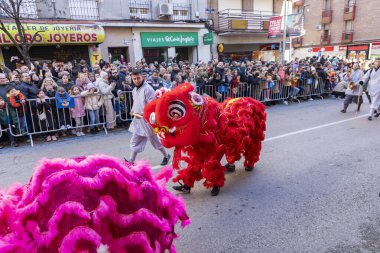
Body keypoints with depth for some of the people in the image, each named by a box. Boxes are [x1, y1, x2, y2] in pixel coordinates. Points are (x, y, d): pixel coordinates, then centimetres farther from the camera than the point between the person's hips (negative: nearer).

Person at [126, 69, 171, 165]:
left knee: (155, 140, 8)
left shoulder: (148, 89, -16)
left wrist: (143, 114, -29)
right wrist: (132, 110, 4)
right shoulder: (134, 90, 11)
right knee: (135, 141, 9)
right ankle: (131, 161, 16)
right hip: (138, 120, 7)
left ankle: (166, 156, 28)